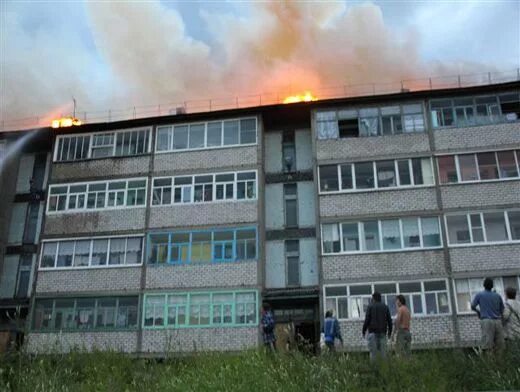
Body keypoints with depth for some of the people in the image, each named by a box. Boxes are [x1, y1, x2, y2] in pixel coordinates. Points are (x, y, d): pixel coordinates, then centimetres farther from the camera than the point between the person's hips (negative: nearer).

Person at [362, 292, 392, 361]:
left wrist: (364, 331, 0)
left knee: (373, 351, -3)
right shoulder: (385, 307, 11)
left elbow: (367, 320, -6)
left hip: (373, 332, -3)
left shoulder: (370, 307, -1)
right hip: (382, 332, 3)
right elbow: (389, 320, 10)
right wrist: (389, 331, 16)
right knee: (383, 350, 4)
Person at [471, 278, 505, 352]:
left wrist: (478, 311, 29)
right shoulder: (498, 296, 13)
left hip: (486, 321, -3)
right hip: (498, 321, 3)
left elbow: (473, 306, 9)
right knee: (499, 347, 3)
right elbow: (502, 310, 18)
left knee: (487, 347, -9)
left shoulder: (479, 295, 5)